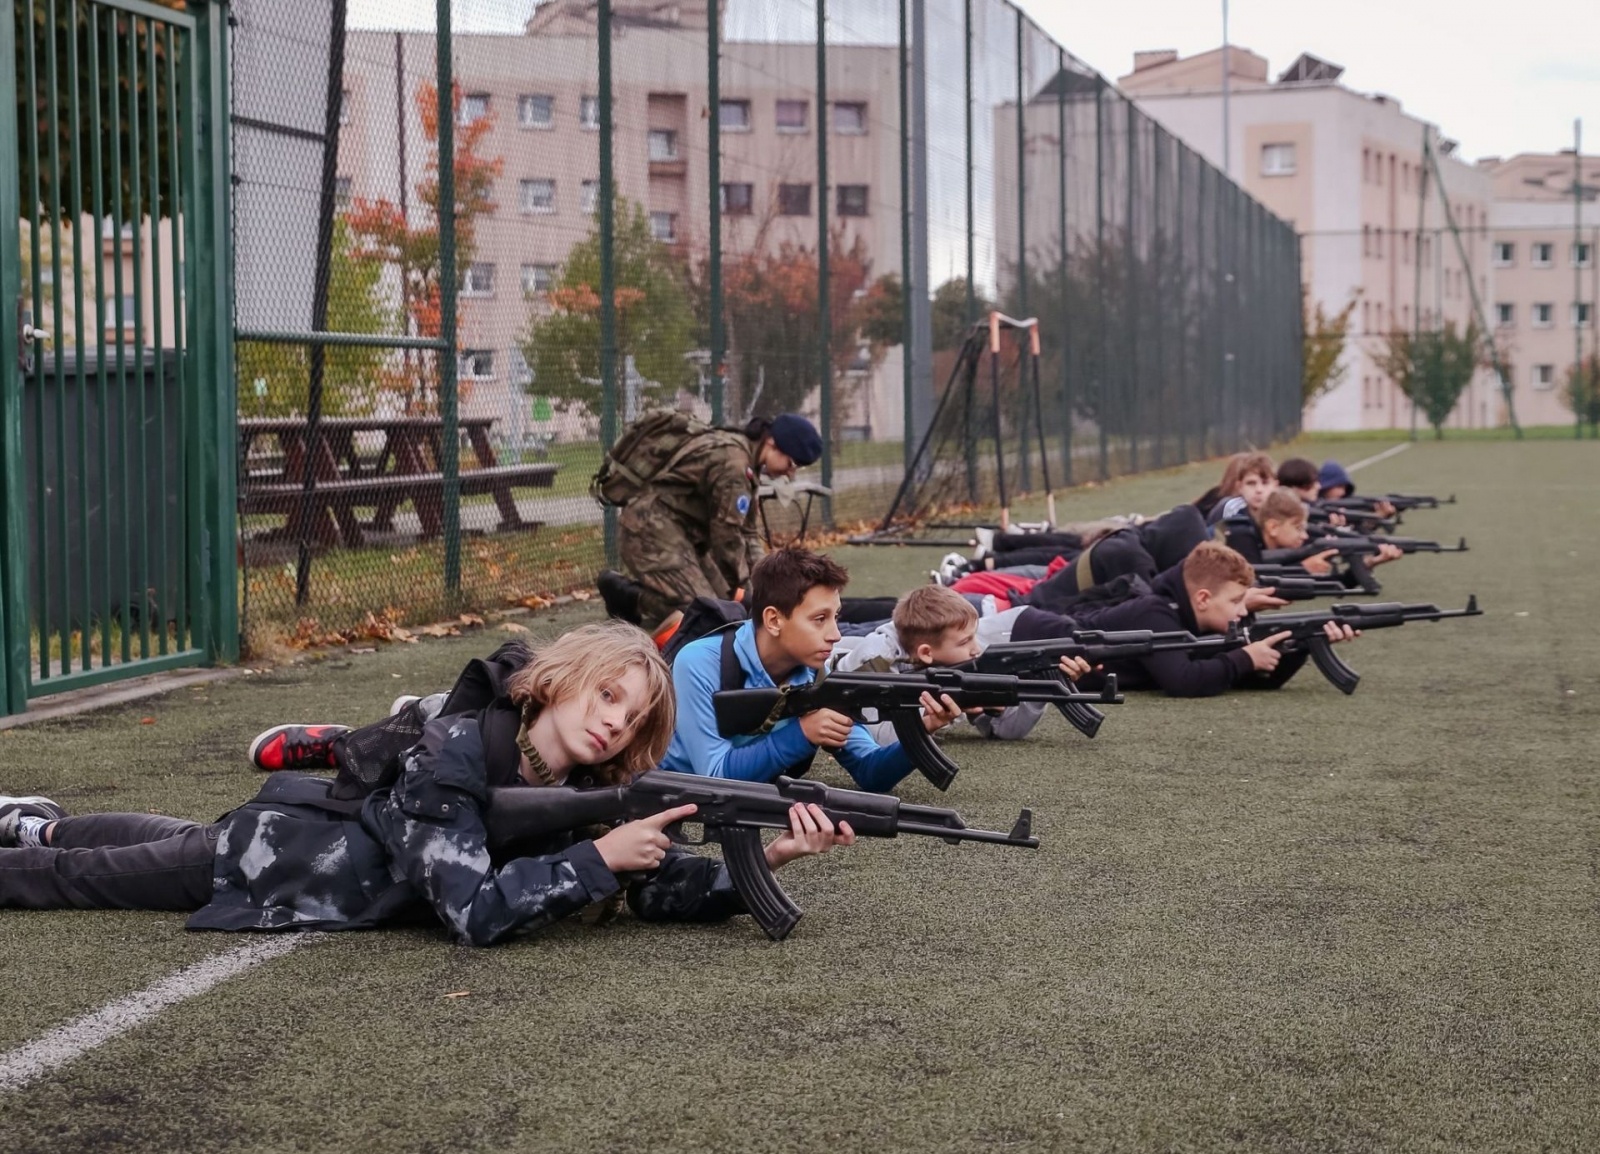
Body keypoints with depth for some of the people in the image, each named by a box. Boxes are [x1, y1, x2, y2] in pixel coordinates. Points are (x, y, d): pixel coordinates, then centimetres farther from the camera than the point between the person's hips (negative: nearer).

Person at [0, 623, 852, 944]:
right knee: (75, 875, 15)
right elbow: (476, 912, -45)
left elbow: (658, 887, -22)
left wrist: (766, 861, -37)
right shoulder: (453, 754, -38)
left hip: (340, 832, 7)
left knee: (174, 846, 33)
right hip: (281, 845, -7)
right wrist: (597, 857, -45)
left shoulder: (590, 788, -18)